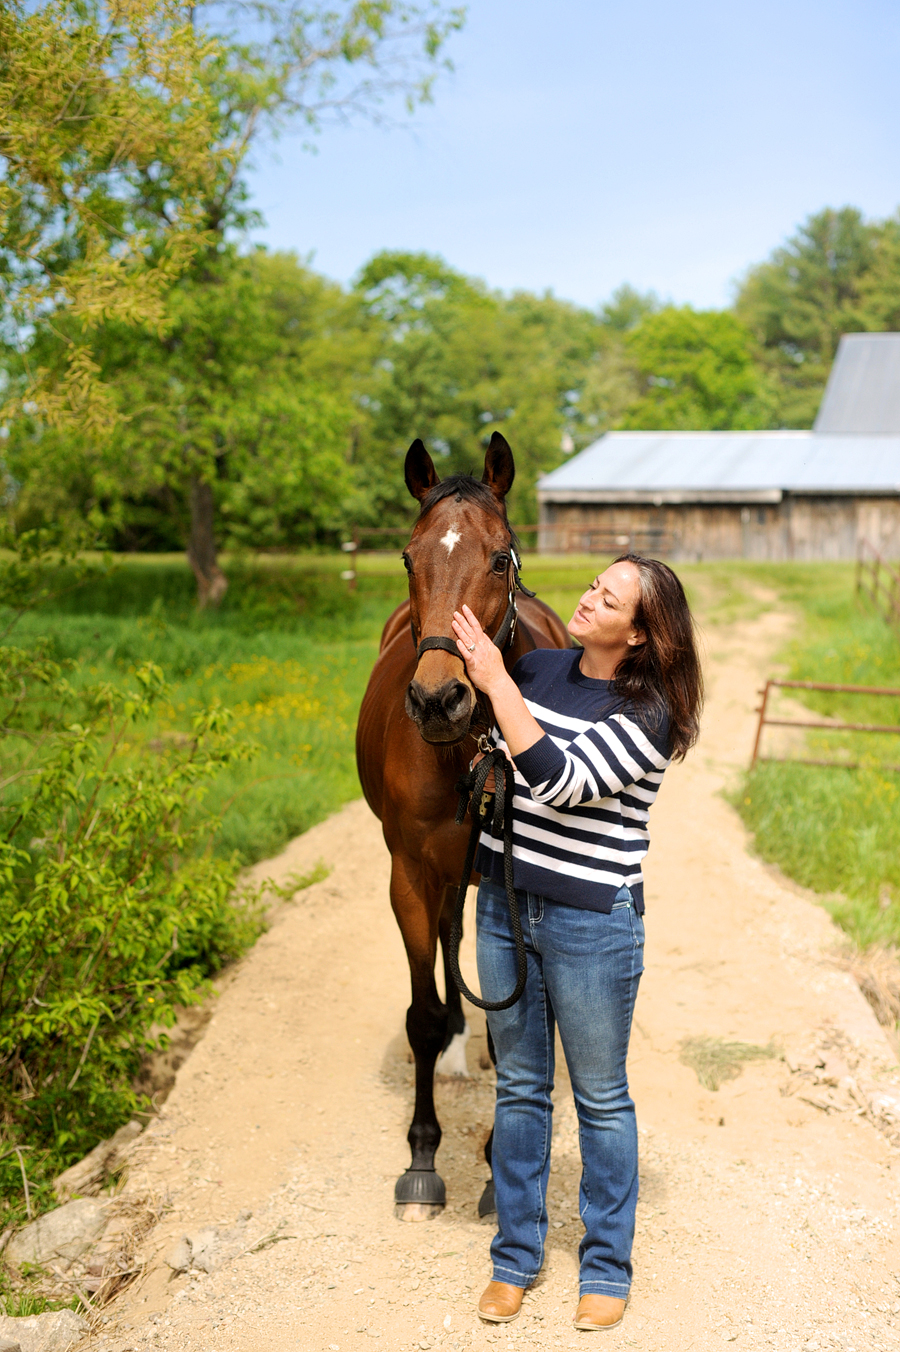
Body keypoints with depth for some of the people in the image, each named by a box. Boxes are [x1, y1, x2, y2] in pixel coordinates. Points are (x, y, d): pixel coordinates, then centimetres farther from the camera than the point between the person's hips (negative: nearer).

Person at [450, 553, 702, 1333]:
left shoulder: (648, 712, -16)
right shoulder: (537, 668, 2)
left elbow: (560, 781, -28)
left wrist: (496, 683, -25)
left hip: (592, 922, -5)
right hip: (504, 903, 5)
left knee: (601, 1097, 11)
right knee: (519, 1086, 16)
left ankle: (608, 1266, 30)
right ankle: (516, 1254, 33)